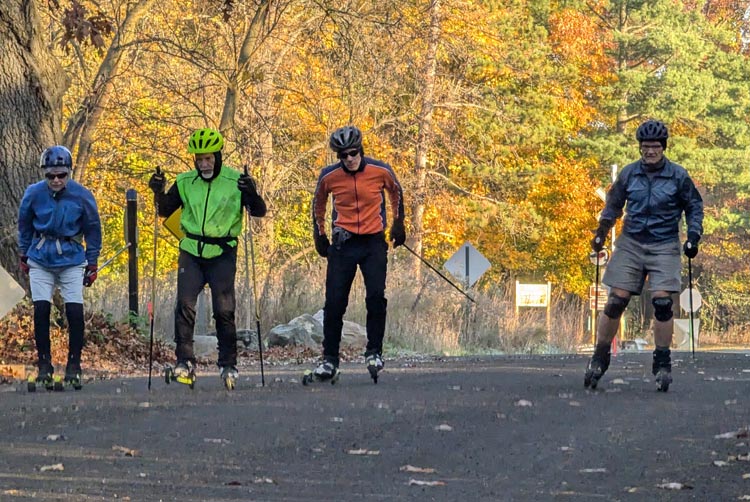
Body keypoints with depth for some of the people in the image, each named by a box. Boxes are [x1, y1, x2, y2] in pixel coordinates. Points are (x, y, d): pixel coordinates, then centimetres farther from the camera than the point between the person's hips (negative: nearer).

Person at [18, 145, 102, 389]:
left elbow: (93, 229, 4)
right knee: (41, 309, -8)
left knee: (75, 312, -9)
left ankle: (73, 366, 3)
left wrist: (92, 263, 6)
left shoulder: (82, 196, -10)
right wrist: (24, 256, 15)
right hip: (41, 259, 1)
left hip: (71, 260, -1)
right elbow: (24, 225, 10)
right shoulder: (34, 194, -8)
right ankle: (44, 365, 4)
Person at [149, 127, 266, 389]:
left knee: (224, 310, -3)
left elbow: (259, 211, -8)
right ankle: (184, 361, -6)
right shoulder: (185, 182, 5)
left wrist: (251, 194, -29)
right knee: (185, 305, -11)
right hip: (191, 252, 2)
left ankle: (228, 365, 8)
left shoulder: (235, 181, -4)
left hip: (223, 254, -2)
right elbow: (165, 211, 15)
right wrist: (159, 192, -4)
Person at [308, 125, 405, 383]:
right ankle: (330, 359, 5)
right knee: (334, 302, -3)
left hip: (374, 241, -1)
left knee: (376, 297, -13)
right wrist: (319, 234, 15)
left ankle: (374, 352, 0)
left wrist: (398, 224, 17)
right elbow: (318, 203, 15)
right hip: (343, 243, 1)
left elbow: (396, 192, 14)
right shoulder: (328, 176, -6)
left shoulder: (381, 171, -8)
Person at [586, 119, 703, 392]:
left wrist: (693, 237, -3)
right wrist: (601, 232, 9)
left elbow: (694, 207, 8)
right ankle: (600, 357, 8)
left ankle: (662, 363, 1)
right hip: (631, 243, 2)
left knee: (662, 302, -11)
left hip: (664, 246, -1)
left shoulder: (678, 175, -3)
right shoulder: (629, 173, 2)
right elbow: (614, 204, 16)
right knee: (616, 301, -5)